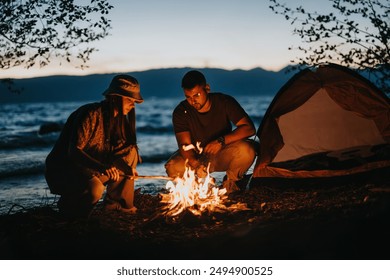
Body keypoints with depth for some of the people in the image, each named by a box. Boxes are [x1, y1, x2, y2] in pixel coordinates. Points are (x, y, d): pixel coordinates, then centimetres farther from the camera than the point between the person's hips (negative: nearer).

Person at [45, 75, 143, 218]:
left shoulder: (118, 118, 3)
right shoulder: (91, 114, -22)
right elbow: (74, 151, -29)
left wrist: (127, 167, -17)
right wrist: (103, 167, -43)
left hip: (92, 170, 8)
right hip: (61, 171, -8)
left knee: (131, 153, -2)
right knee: (95, 189, -37)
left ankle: (116, 202, 3)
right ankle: (68, 205, -5)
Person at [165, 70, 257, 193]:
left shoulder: (224, 102, -14)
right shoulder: (180, 112, -13)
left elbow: (249, 128, -21)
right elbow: (185, 145, -20)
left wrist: (222, 141, -34)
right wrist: (195, 164, -42)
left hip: (223, 155, -1)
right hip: (196, 157, 1)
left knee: (246, 150, -34)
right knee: (173, 168, -31)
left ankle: (231, 180, -1)